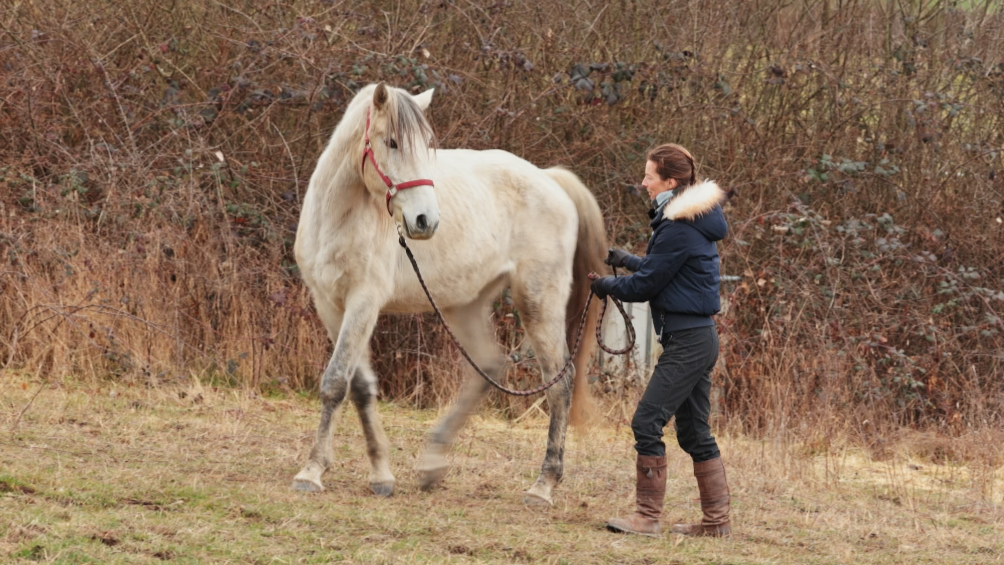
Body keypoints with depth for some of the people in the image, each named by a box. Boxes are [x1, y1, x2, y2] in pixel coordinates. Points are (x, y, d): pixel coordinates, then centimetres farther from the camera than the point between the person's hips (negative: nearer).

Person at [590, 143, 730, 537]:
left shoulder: (678, 230, -17)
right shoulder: (696, 221, 13)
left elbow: (646, 284, -12)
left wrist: (607, 286, 4)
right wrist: (626, 260, 21)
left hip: (688, 342, -11)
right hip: (698, 338, 11)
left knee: (647, 421, -10)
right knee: (693, 431, 13)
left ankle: (648, 516, -8)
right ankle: (717, 521, 15)